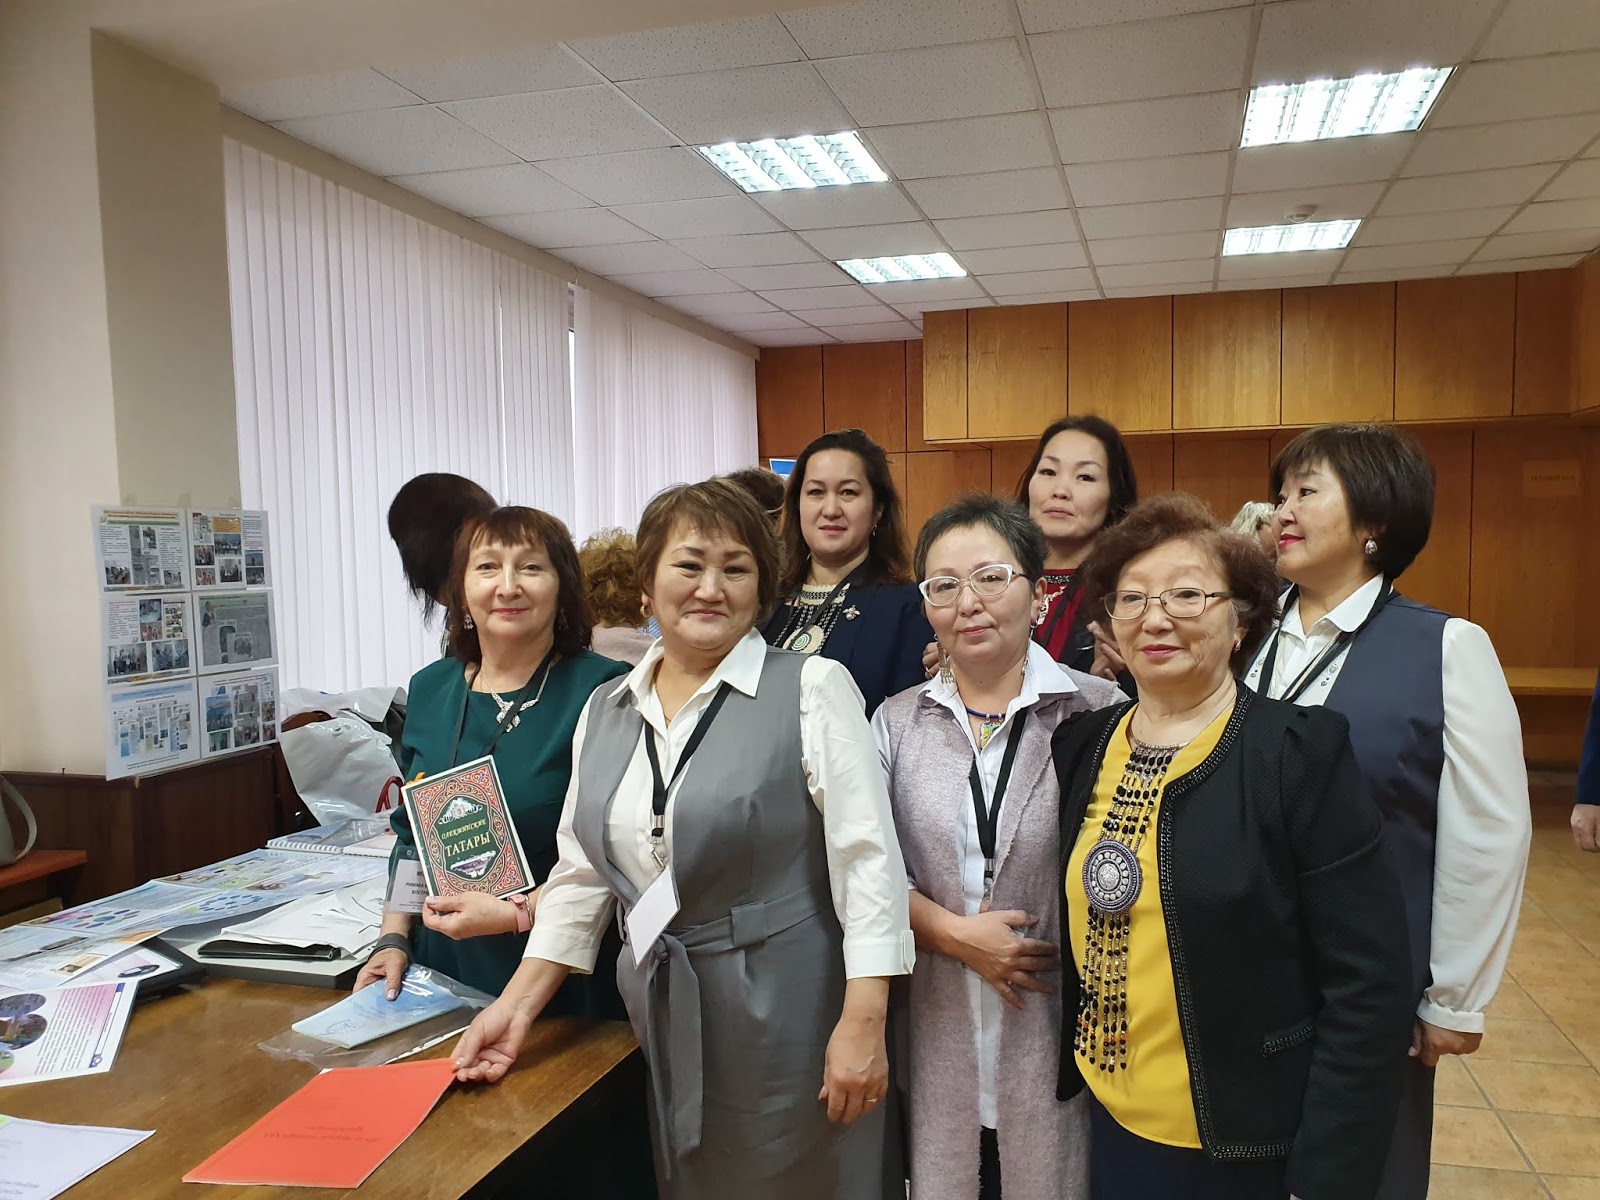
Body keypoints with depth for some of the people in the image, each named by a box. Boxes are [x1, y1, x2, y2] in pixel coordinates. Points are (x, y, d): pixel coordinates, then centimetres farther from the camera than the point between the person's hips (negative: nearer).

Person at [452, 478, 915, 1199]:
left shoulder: (811, 687, -10)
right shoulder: (606, 711, 7)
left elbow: (866, 858, -13)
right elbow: (581, 875, 12)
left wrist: (862, 1022, -17)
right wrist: (518, 1003, 7)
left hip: (786, 1015, -4)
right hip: (661, 1022, 5)